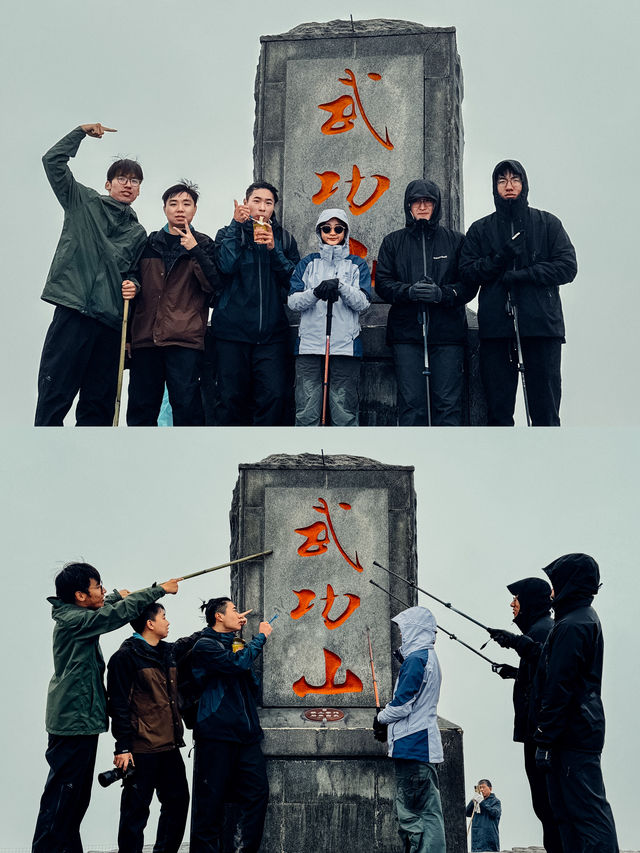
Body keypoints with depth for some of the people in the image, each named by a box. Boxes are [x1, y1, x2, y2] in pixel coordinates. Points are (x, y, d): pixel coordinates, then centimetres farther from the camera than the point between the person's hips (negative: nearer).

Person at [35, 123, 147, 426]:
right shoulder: (84, 202, 9)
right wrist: (82, 131, 5)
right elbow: (53, 161, 2)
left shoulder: (138, 233, 18)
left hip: (111, 322, 4)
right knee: (54, 394, -8)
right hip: (73, 311, -4)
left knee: (99, 404, 5)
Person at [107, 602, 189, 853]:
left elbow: (176, 697, 24)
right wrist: (123, 747, -15)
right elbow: (118, 705, -12)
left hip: (169, 746, 8)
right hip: (142, 748, -7)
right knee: (136, 809, -1)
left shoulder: (169, 652, 13)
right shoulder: (127, 656, -9)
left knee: (178, 801, 10)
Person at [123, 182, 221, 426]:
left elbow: (214, 284, -5)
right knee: (141, 405, 5)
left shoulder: (203, 244, 9)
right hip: (146, 335, 3)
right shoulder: (149, 243, 17)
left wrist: (194, 250, -11)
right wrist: (131, 286, 4)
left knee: (186, 404, -9)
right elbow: (136, 278, 27)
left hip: (185, 339, -3)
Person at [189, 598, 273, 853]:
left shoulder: (234, 645, 20)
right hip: (216, 735, -7)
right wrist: (261, 636, -8)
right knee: (211, 802, -4)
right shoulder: (205, 645, -3)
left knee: (257, 794, -1)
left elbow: (253, 686, 26)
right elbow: (236, 663, -21)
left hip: (245, 735, 7)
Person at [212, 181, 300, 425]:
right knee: (232, 398, -2)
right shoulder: (229, 234, 9)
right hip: (233, 329, -1)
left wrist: (273, 249, -10)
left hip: (271, 332, 1)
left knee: (273, 396, -10)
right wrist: (236, 225, -10)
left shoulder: (283, 238, 14)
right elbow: (226, 265, -12)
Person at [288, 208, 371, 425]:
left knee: (345, 414, -3)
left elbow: (363, 303, -1)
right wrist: (316, 292, -17)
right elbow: (293, 301, 3)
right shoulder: (308, 263, 14)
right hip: (310, 345, 1)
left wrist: (341, 286, -18)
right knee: (306, 413, -3)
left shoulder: (357, 265, 12)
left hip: (346, 347, -1)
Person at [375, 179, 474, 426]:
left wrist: (443, 294, -15)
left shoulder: (455, 240, 10)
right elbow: (382, 283, 5)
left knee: (448, 403, -2)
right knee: (411, 403, -1)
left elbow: (469, 284, 3)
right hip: (406, 334, 1)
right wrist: (409, 291, -14)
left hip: (447, 334, 0)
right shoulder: (393, 242, 13)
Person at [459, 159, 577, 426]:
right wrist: (500, 257, -11)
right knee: (498, 408, 2)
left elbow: (567, 267, 1)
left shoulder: (547, 223, 11)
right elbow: (467, 272, 5)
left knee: (545, 407, -3)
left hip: (542, 324, -1)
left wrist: (522, 275, -10)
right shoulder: (480, 230, 15)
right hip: (495, 326, 1)